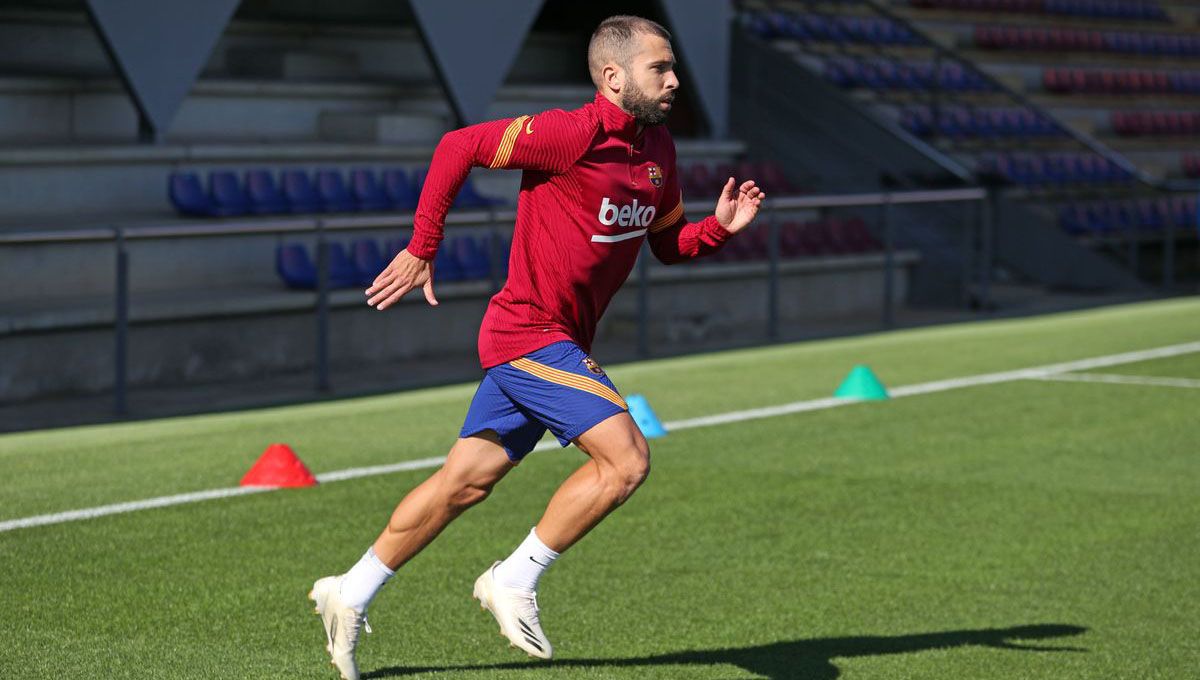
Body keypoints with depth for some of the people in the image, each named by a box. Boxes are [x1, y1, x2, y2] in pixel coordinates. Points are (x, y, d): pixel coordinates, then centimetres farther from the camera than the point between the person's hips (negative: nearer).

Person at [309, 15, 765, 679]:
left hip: (560, 342, 9)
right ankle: (515, 580, -3)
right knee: (626, 458, -16)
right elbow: (458, 146, -13)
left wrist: (721, 225, -1)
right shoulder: (573, 134, -18)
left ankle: (350, 593, 23)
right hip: (531, 334, -9)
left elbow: (668, 244, 19)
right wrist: (421, 249, -10)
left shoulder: (657, 149, 9)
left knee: (465, 482, 13)